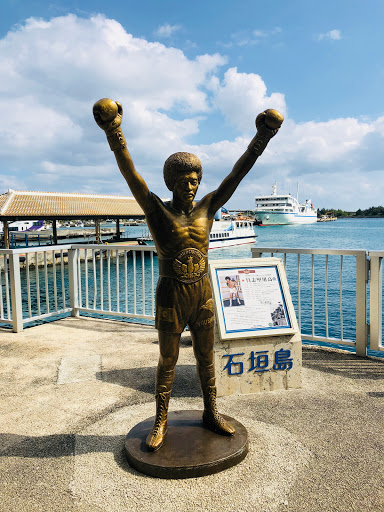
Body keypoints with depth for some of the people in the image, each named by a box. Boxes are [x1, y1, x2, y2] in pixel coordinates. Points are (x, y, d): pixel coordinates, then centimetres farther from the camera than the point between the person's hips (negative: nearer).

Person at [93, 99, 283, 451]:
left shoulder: (207, 208, 1)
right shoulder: (157, 210, -8)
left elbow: (237, 174, -3)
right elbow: (131, 175, -20)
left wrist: (261, 139, -8)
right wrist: (114, 134, -32)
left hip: (203, 297, 3)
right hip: (170, 300, -3)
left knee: (206, 358, 17)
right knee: (167, 362, 11)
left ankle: (211, 413, 36)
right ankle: (161, 422, 30)